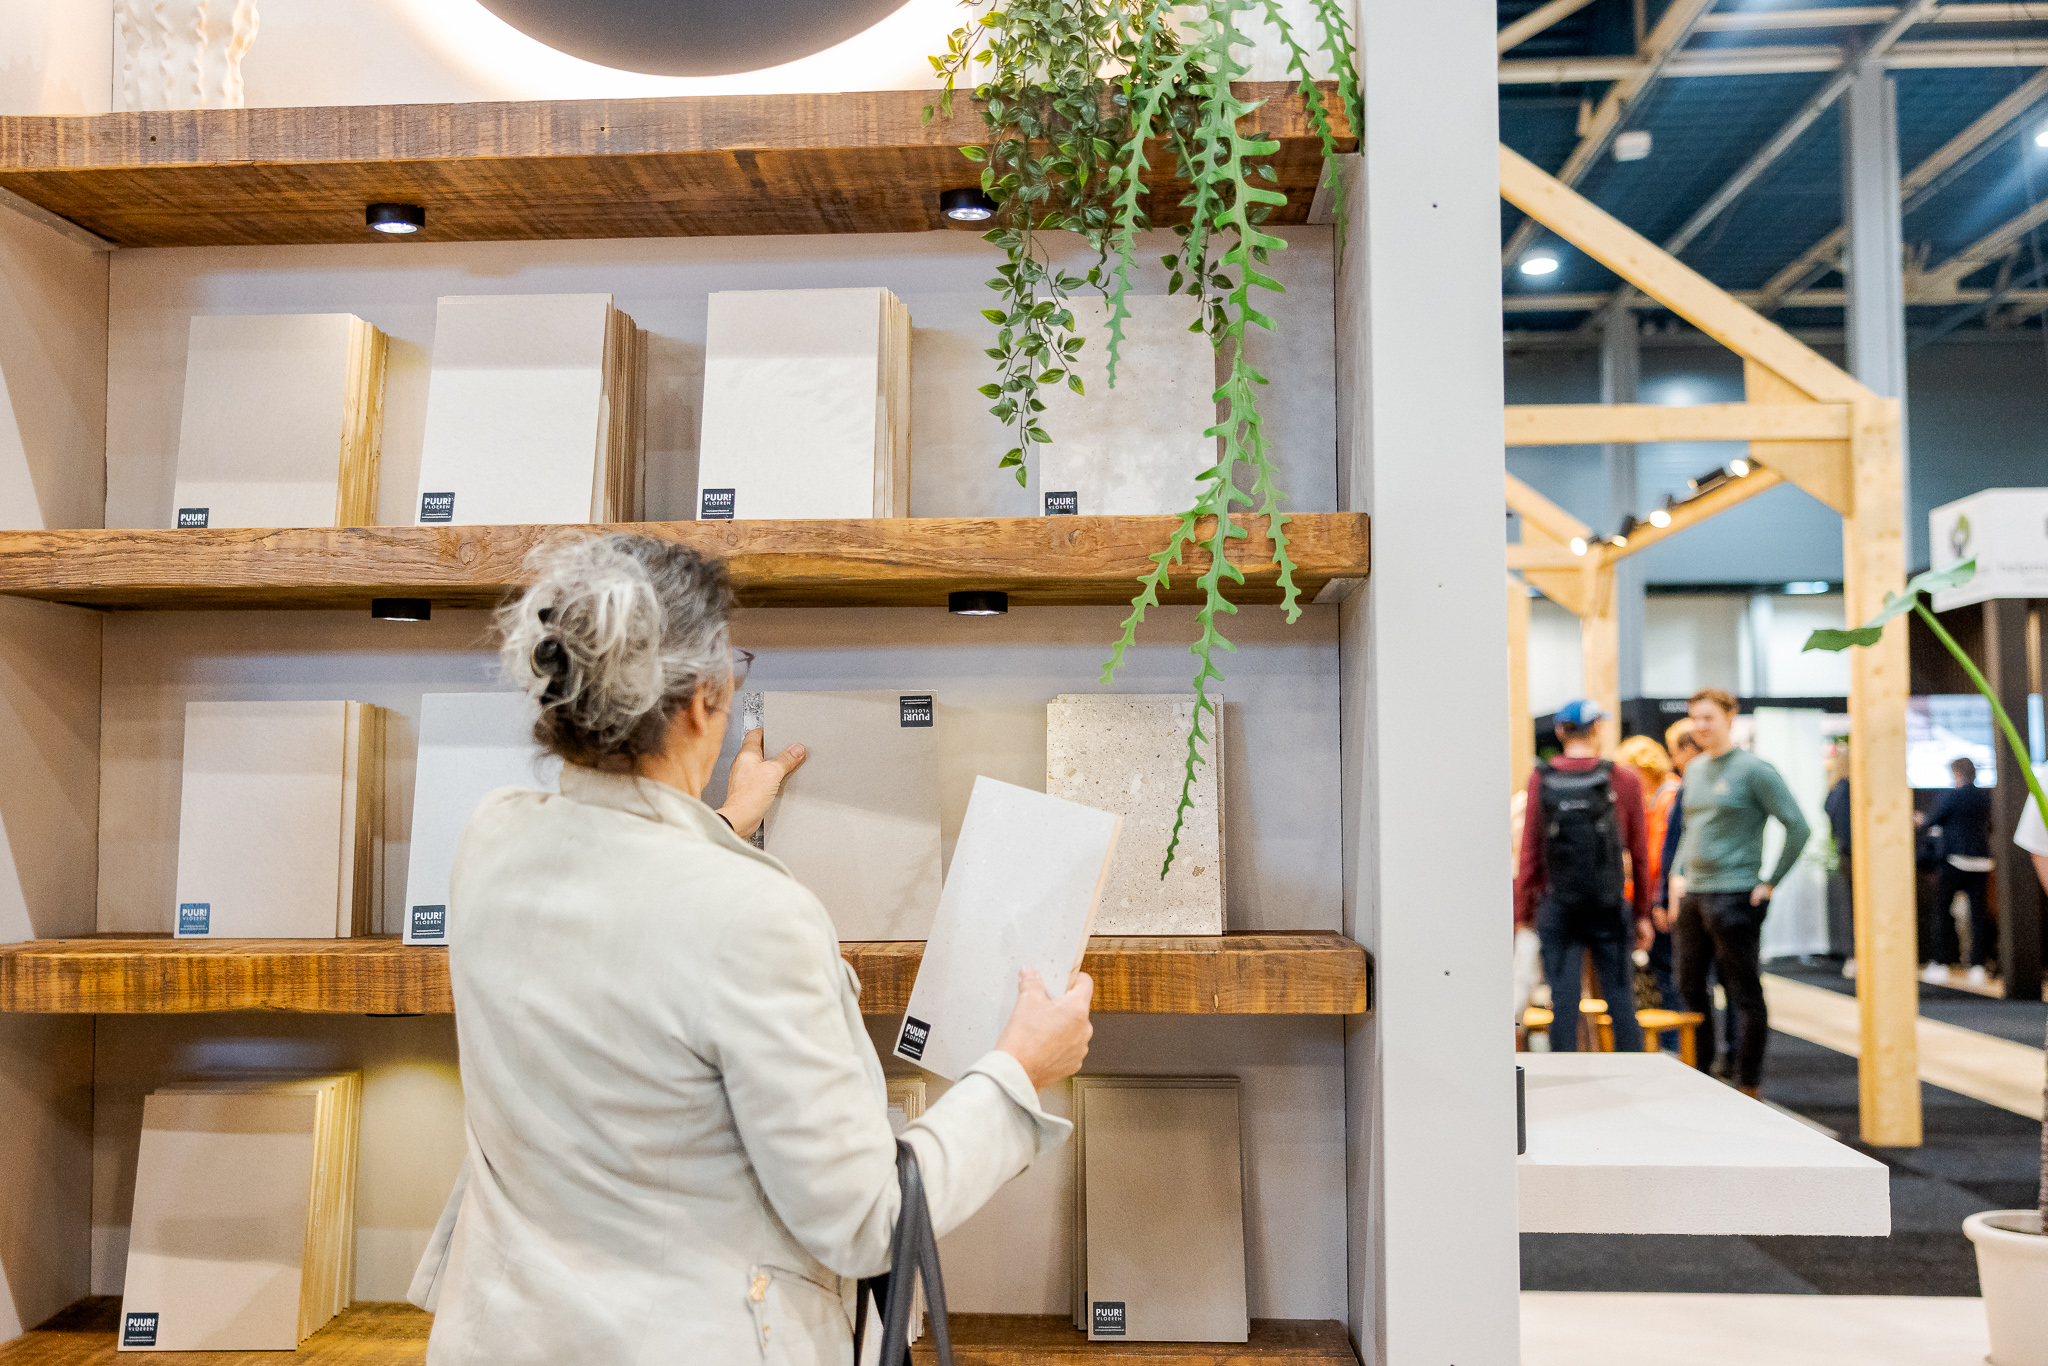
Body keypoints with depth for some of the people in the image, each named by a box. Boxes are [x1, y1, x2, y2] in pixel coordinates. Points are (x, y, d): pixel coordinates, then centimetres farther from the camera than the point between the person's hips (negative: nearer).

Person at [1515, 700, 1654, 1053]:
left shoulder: (1540, 780, -1)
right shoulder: (1623, 779, -1)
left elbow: (1530, 852, 0)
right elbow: (1640, 854, 2)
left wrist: (1523, 911, 7)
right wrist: (1643, 913, 9)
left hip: (1557, 906, 0)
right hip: (1609, 905, 0)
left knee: (1563, 1001, 3)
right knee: (1620, 999, 7)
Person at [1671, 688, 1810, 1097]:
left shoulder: (1753, 769, -9)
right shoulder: (1694, 770, 14)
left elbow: (1798, 828, -10)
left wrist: (1770, 883, -10)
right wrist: (1679, 874, 14)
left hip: (1734, 897, -8)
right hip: (1693, 896, 8)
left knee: (1745, 994, -1)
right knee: (1690, 987, 14)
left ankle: (1748, 1088, 7)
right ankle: (1700, 1073, 27)